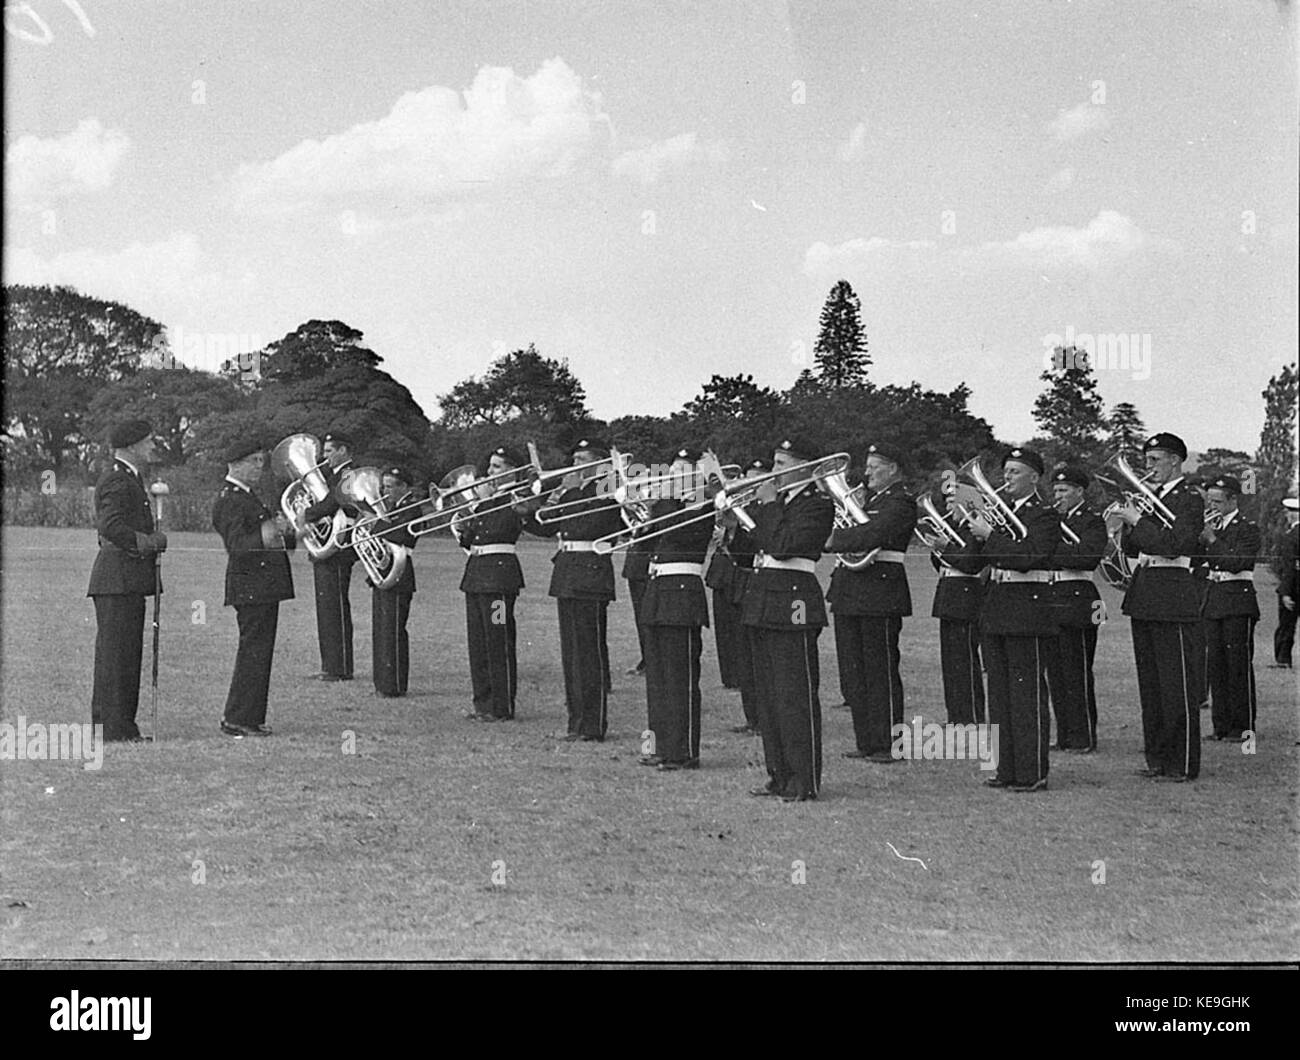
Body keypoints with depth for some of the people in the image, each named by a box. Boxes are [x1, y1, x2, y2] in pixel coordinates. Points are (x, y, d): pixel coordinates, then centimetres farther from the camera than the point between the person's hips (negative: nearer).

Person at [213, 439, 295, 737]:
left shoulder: (247, 497, 18)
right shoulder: (229, 501, -14)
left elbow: (276, 540, 26)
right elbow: (235, 545, -28)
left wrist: (287, 533, 10)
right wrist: (263, 538, -42)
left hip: (265, 587, 10)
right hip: (250, 586, -10)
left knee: (258, 653, 13)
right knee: (254, 652, -8)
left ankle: (250, 717, 19)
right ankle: (238, 720, -4)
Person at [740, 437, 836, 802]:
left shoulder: (818, 505, -7)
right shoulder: (774, 500, 18)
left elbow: (782, 545, -19)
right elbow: (749, 549, 17)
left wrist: (767, 506, -11)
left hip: (792, 602, -9)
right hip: (762, 602, 9)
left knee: (796, 695, -7)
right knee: (767, 695, 11)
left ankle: (803, 781, -2)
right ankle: (779, 775, 18)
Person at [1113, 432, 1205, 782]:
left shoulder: (1189, 500, -7)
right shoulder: (1151, 495, 16)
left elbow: (1173, 543, -21)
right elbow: (1131, 549, 15)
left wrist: (1137, 520, -15)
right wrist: (1131, 517, 0)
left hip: (1173, 600, -8)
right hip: (1144, 598, 9)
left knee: (1178, 685, -4)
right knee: (1151, 683, 12)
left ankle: (1183, 764, 1)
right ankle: (1157, 758, 19)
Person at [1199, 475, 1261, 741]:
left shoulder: (1248, 529, -5)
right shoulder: (1211, 527, 14)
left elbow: (1237, 563, -17)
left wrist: (1212, 540, -15)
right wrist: (1201, 536, -5)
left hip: (1238, 601, -7)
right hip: (1213, 600, 7)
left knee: (1239, 664, -4)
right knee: (1216, 665, 6)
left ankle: (1243, 726, 1)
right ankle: (1221, 724, 11)